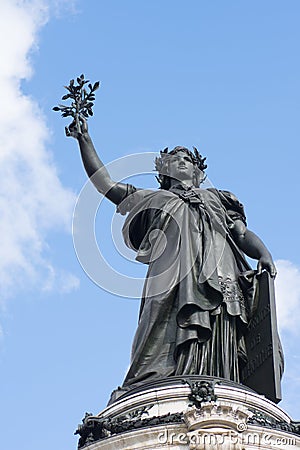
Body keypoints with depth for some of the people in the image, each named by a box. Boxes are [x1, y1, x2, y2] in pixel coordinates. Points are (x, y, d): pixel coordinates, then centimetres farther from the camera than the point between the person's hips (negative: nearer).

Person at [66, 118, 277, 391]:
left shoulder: (216, 197, 37)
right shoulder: (152, 198, 36)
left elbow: (243, 235, 24)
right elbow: (104, 182, 32)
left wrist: (264, 254, 3)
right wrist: (85, 141, 30)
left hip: (219, 278, 1)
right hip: (173, 276, -1)